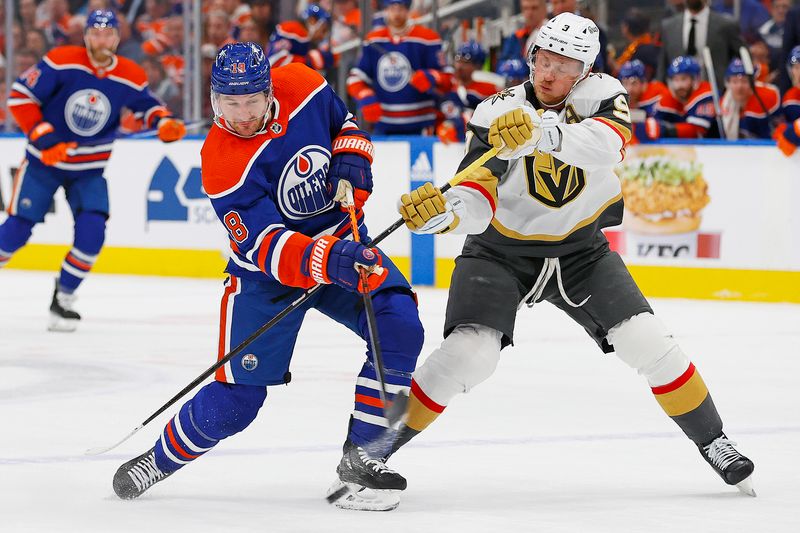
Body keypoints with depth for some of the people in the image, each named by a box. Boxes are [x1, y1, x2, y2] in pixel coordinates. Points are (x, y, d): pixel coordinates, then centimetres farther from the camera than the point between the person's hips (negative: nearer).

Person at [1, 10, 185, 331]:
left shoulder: (130, 77, -8)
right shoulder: (61, 62, -18)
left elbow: (146, 104, 11)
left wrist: (165, 123, -11)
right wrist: (44, 139, -22)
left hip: (89, 170, 2)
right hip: (44, 160, -2)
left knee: (91, 232, -14)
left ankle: (63, 298, 3)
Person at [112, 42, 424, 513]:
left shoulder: (303, 87, -13)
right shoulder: (222, 166, -26)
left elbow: (345, 125, 10)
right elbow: (267, 248, -32)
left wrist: (350, 164, -11)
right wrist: (327, 261, -48)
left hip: (344, 242, 4)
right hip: (268, 273, -4)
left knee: (400, 327, -20)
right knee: (237, 396, -4)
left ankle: (360, 457, -9)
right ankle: (159, 460, 25)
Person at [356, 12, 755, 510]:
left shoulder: (600, 94, -16)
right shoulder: (497, 114, -21)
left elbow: (607, 143, -40)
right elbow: (477, 202, -30)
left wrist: (543, 132, -57)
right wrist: (444, 209, -53)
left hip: (580, 248, 2)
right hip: (501, 250, -2)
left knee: (647, 341, -9)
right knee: (468, 352, -21)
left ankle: (712, 441, 11)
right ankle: (383, 443, -6)